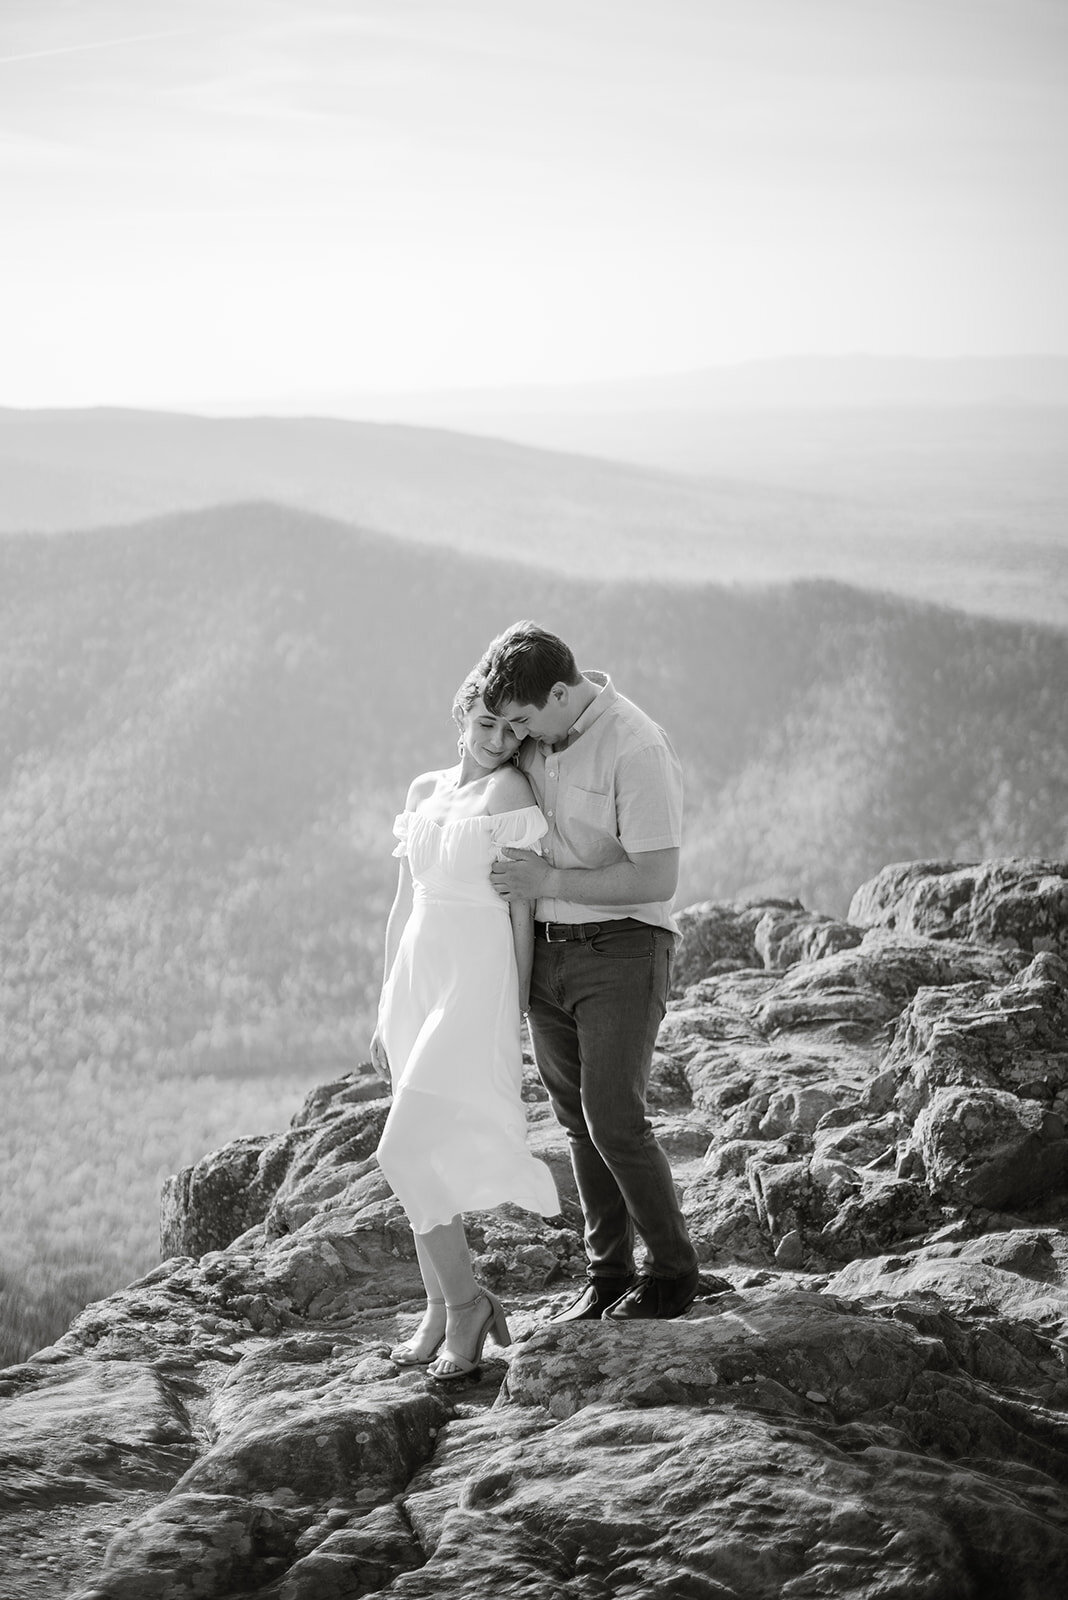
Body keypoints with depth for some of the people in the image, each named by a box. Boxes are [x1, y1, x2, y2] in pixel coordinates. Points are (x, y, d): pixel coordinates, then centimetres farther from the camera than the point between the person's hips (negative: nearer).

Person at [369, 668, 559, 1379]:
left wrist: (515, 1021, -7)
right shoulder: (426, 791, 12)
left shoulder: (512, 791, -8)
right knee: (432, 1156, 10)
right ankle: (440, 1311, 20)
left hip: (475, 986, -7)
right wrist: (386, 1012, 16)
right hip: (415, 981, 7)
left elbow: (522, 912, -7)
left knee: (406, 1152, -12)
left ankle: (466, 1299, 3)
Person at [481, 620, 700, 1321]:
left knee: (614, 1120, -11)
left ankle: (674, 1271, 4)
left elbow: (657, 877, -21)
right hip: (547, 949, 7)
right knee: (579, 1122, 9)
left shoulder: (636, 748, -18)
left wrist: (548, 881, -18)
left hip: (622, 948, -7)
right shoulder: (540, 737, 5)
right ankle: (609, 1276, 18)